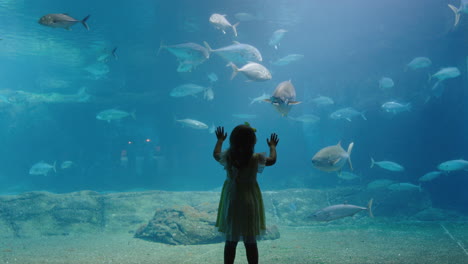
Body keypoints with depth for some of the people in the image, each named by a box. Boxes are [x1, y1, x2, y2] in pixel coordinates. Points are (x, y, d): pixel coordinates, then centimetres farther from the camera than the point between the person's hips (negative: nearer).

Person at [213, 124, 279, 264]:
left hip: (231, 204, 1)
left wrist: (220, 140, 33)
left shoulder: (227, 157, -9)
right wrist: (272, 146, 29)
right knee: (251, 243, 6)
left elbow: (216, 154, 15)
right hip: (250, 204, -1)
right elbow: (272, 160, 9)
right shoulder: (257, 159, -12)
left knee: (230, 242, 10)